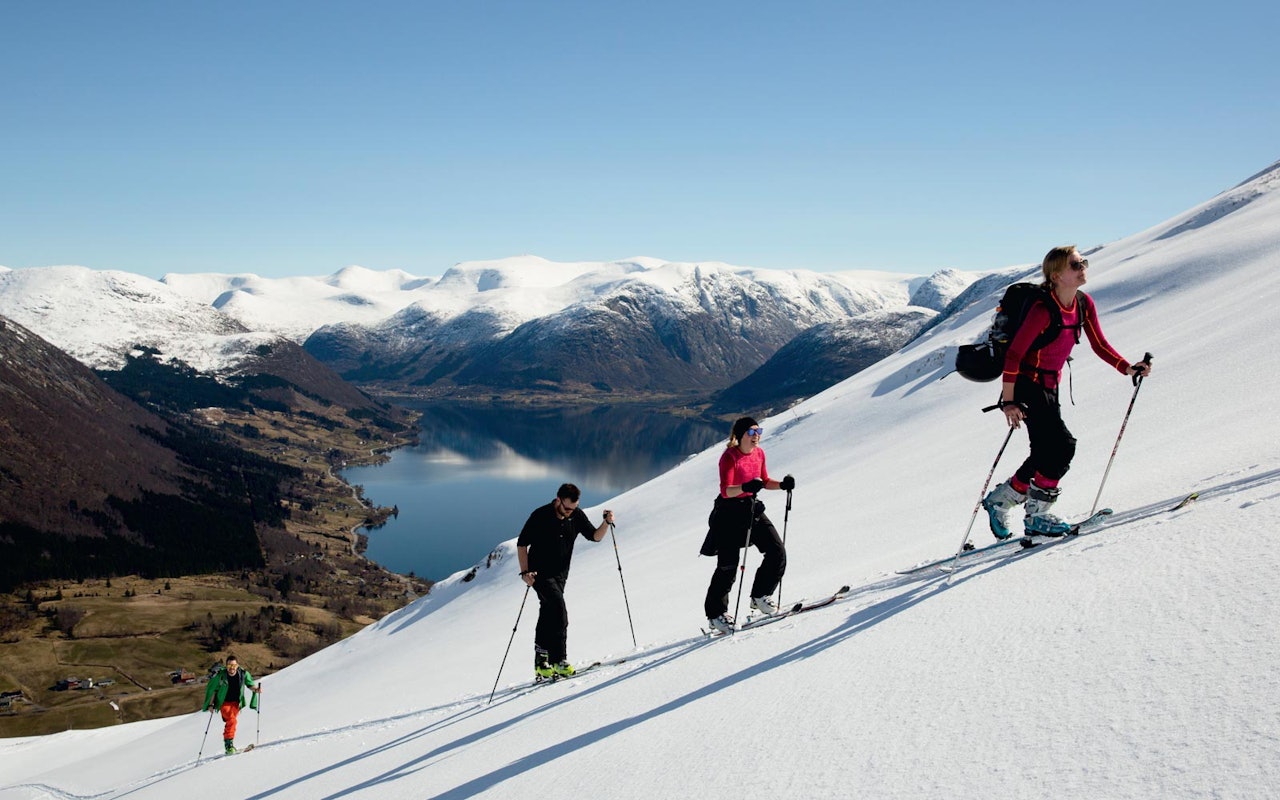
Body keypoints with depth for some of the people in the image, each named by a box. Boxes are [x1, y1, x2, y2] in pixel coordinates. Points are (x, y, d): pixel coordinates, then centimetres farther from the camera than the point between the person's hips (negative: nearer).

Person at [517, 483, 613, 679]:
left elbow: (595, 536, 4)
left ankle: (541, 664, 22)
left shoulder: (577, 516, -2)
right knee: (559, 611, -21)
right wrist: (525, 571, -16)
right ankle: (558, 662, -21)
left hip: (560, 575, 5)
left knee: (548, 616, 12)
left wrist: (606, 523, -15)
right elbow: (522, 544, -9)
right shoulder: (540, 516, -16)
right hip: (540, 573, -5)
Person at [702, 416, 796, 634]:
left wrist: (782, 484, -3)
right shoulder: (729, 457, -18)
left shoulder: (759, 453, 3)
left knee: (777, 553, -1)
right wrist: (745, 487, -44)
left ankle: (760, 596, 17)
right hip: (729, 512, -7)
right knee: (728, 565, -4)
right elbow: (725, 491, -27)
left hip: (752, 508, 7)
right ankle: (716, 614, 10)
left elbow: (764, 482, 15)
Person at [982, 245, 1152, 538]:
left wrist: (1127, 368, -5)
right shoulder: (1044, 310, -23)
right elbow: (1013, 354, -22)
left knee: (1046, 454, 11)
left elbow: (1099, 344, 10)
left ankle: (998, 501, 24)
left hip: (1049, 387, 9)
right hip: (1027, 385, -9)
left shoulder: (1084, 304, 0)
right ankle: (1036, 515, -1)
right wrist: (1008, 401, -24)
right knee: (1063, 446, -14)